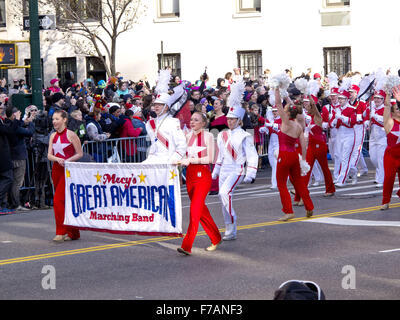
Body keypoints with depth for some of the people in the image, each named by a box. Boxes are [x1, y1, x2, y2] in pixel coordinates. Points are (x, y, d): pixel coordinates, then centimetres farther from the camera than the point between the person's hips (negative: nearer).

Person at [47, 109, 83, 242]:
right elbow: (49, 155, 6)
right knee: (65, 202, 10)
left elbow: (80, 154, -4)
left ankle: (61, 232, -13)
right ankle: (73, 233, 17)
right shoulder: (53, 136, 11)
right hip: (56, 169, 7)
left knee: (58, 200, -16)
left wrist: (67, 160, -17)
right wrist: (58, 159, -14)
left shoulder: (70, 135, -7)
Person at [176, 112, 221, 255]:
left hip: (203, 175, -6)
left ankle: (187, 246, -19)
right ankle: (215, 238, 27)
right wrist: (183, 160, -4)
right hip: (190, 174, 7)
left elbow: (210, 158, -11)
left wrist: (191, 160, -18)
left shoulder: (208, 136, -5)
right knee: (201, 209, 12)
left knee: (195, 209, -14)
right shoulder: (188, 136, 12)